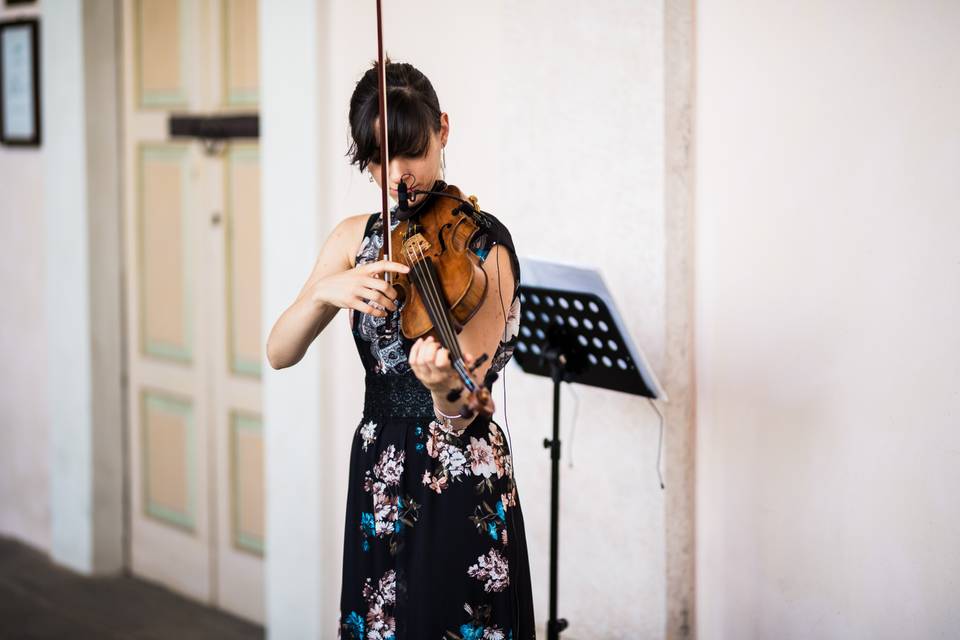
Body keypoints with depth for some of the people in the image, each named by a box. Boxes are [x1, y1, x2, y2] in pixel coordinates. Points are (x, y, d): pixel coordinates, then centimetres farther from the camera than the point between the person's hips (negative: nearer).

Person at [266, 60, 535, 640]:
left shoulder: (484, 244, -12)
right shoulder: (355, 239, 5)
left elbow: (460, 416, -21)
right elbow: (279, 353, -5)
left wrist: (445, 389, -44)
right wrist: (326, 292, -24)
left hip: (462, 491, -5)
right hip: (379, 478, 5)